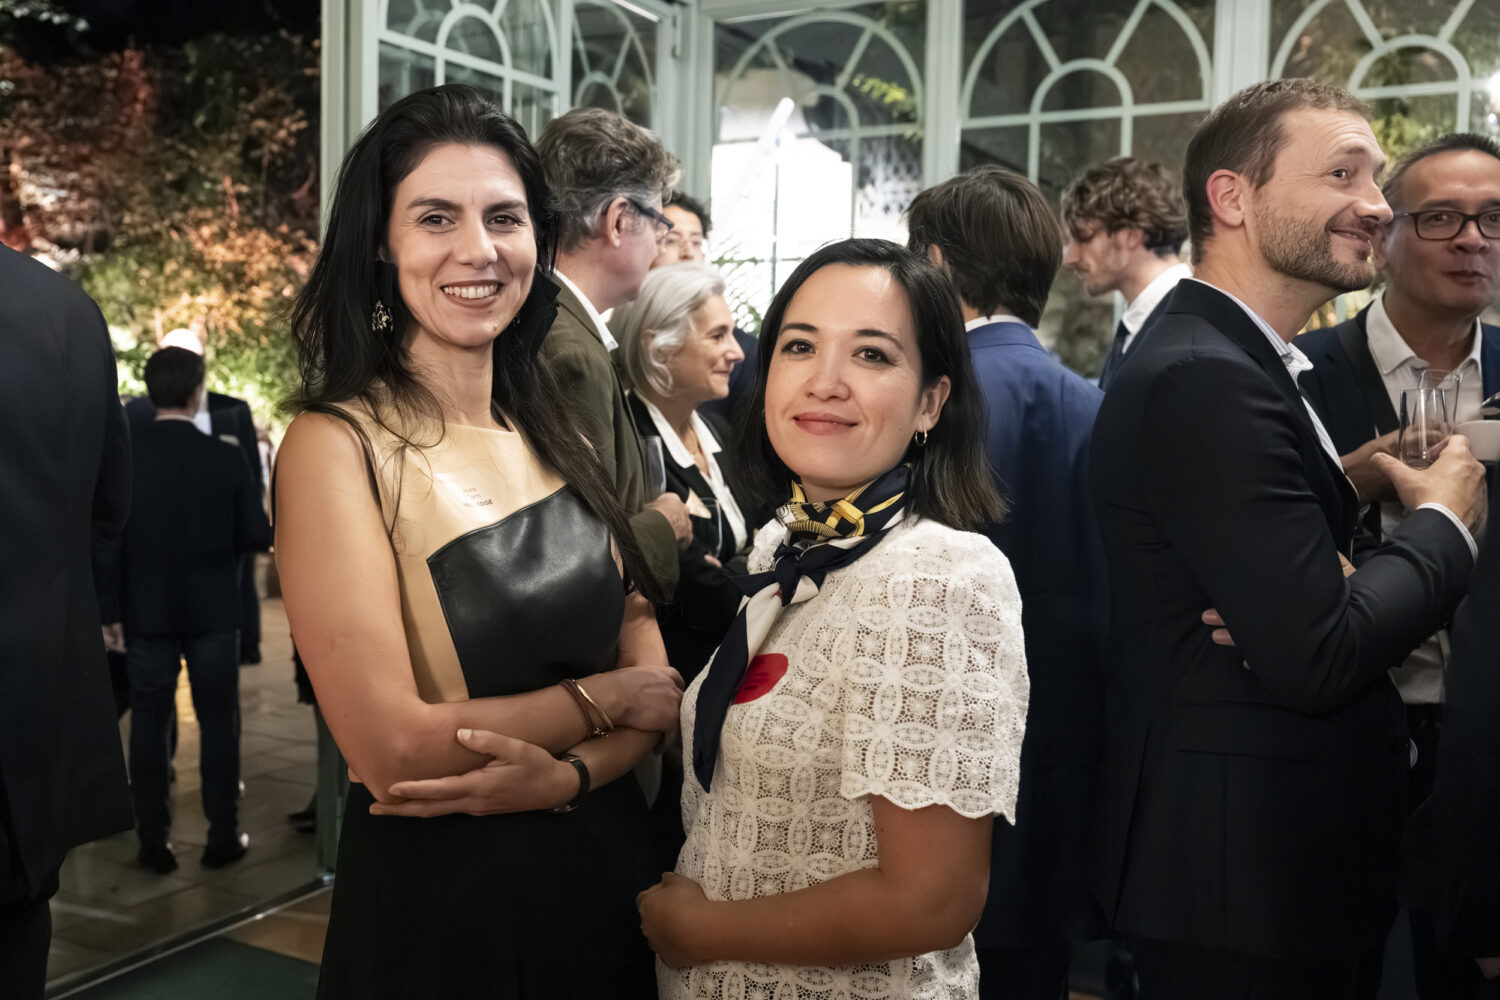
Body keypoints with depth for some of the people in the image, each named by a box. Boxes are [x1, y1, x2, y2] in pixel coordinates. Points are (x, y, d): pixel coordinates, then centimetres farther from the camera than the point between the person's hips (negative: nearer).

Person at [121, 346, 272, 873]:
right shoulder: (226, 458, -11)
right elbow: (259, 535, -5)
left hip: (146, 611, 1)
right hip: (213, 611, -1)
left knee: (149, 724, 10)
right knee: (218, 721, 9)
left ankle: (154, 842, 15)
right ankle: (223, 837, 14)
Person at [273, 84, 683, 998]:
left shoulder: (553, 427, 2)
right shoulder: (337, 445, -16)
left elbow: (652, 667, 0)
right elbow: (392, 747, -22)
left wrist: (569, 772, -19)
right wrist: (603, 698, -12)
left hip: (604, 865, 5)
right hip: (435, 898, -5)